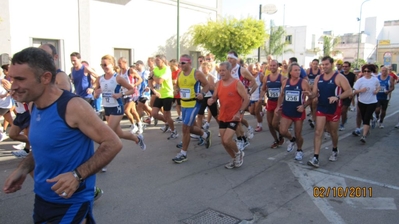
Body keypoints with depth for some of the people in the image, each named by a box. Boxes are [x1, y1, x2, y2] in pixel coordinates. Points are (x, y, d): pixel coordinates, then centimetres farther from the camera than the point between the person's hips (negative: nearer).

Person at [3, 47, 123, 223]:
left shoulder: (73, 107, -22)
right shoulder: (35, 107, 1)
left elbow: (113, 144, -21)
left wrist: (77, 175, -27)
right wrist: (23, 168, 2)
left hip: (70, 202, -7)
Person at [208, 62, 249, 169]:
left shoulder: (237, 83, -13)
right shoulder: (218, 84, 4)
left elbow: (246, 99, -13)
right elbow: (215, 97, 12)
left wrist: (240, 112, -20)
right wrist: (211, 100, -12)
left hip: (234, 117, -6)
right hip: (222, 117, 6)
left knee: (227, 140, -16)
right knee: (223, 141, 8)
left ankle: (238, 153, 15)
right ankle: (234, 159, 30)